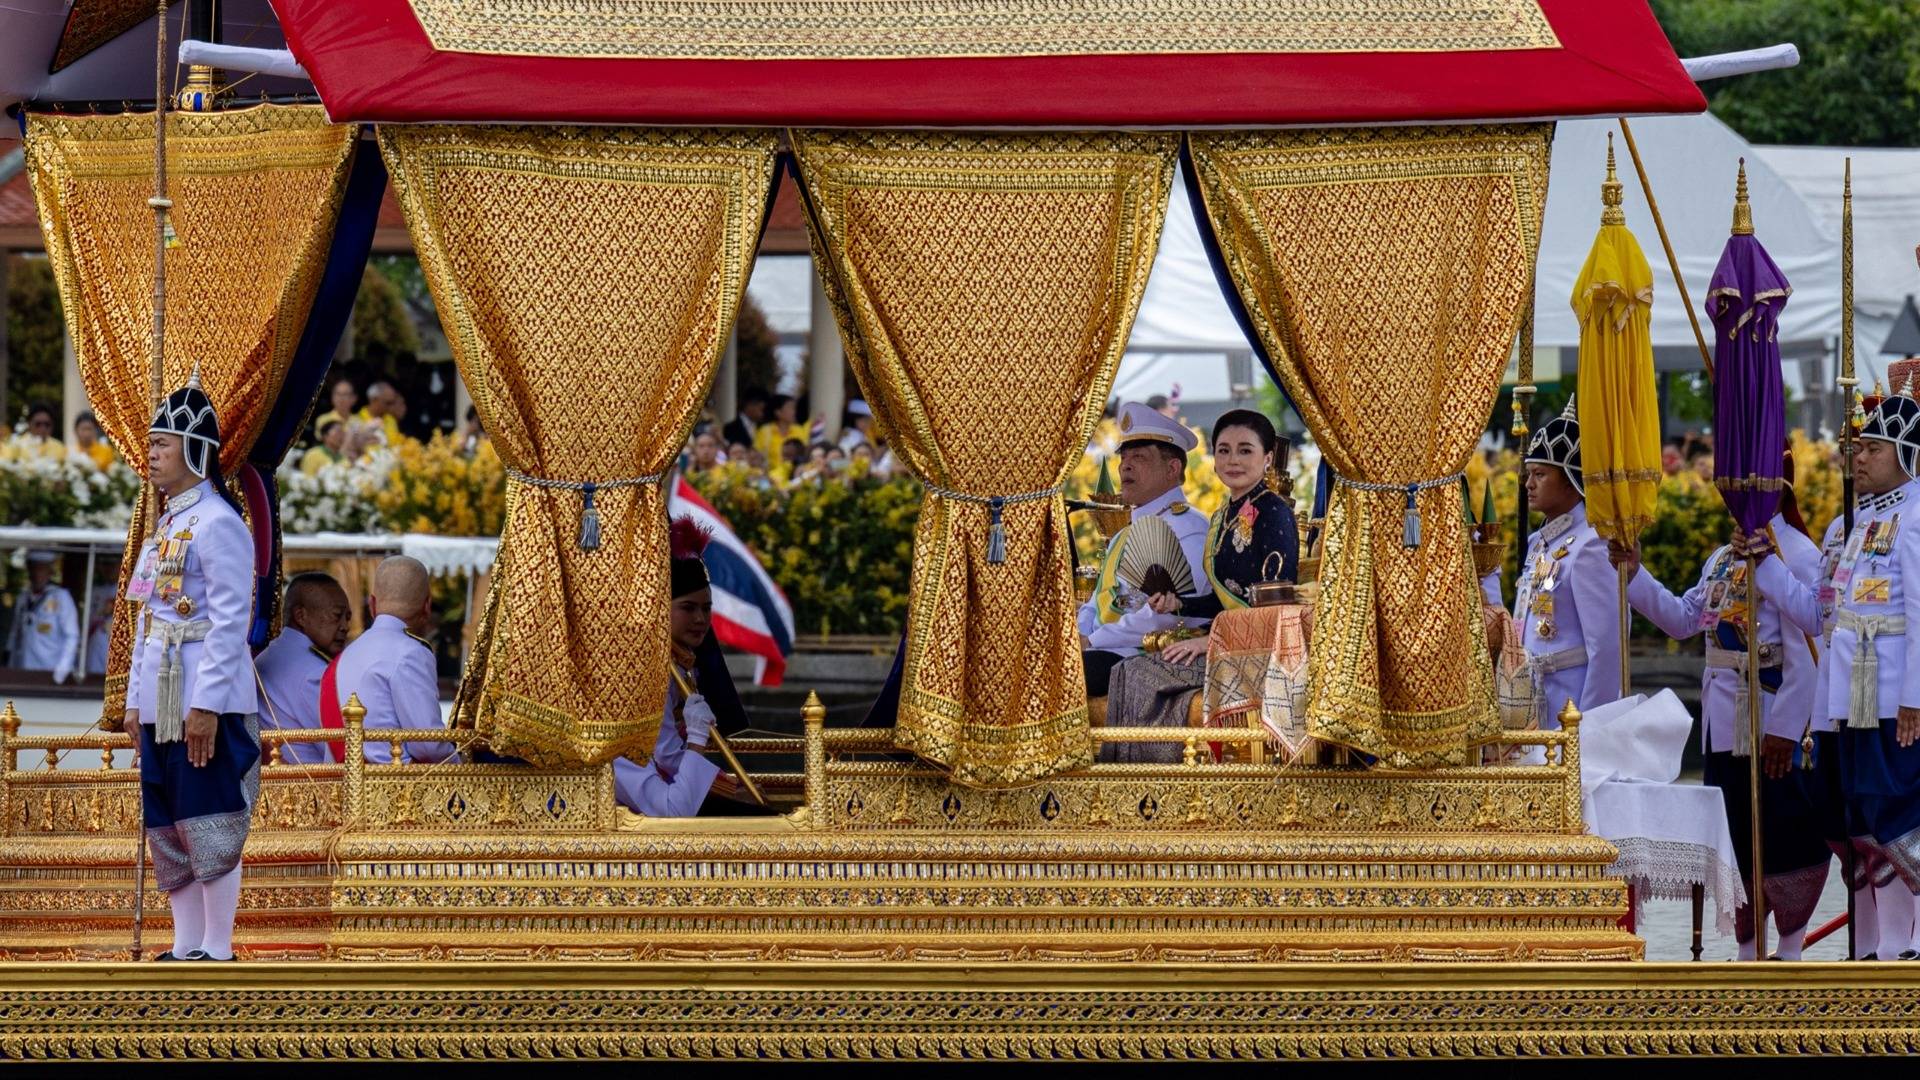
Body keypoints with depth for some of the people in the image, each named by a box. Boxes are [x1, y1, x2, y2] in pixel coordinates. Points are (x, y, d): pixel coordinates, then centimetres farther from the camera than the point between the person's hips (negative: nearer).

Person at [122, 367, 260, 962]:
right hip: (162, 702, 9)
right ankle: (187, 945, 15)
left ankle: (218, 948, -2)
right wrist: (136, 699, 17)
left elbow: (230, 621, -17)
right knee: (166, 829, 10)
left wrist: (206, 705, -20)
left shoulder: (217, 523, -12)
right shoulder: (166, 525, 17)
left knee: (210, 824, -6)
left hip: (206, 700, -9)